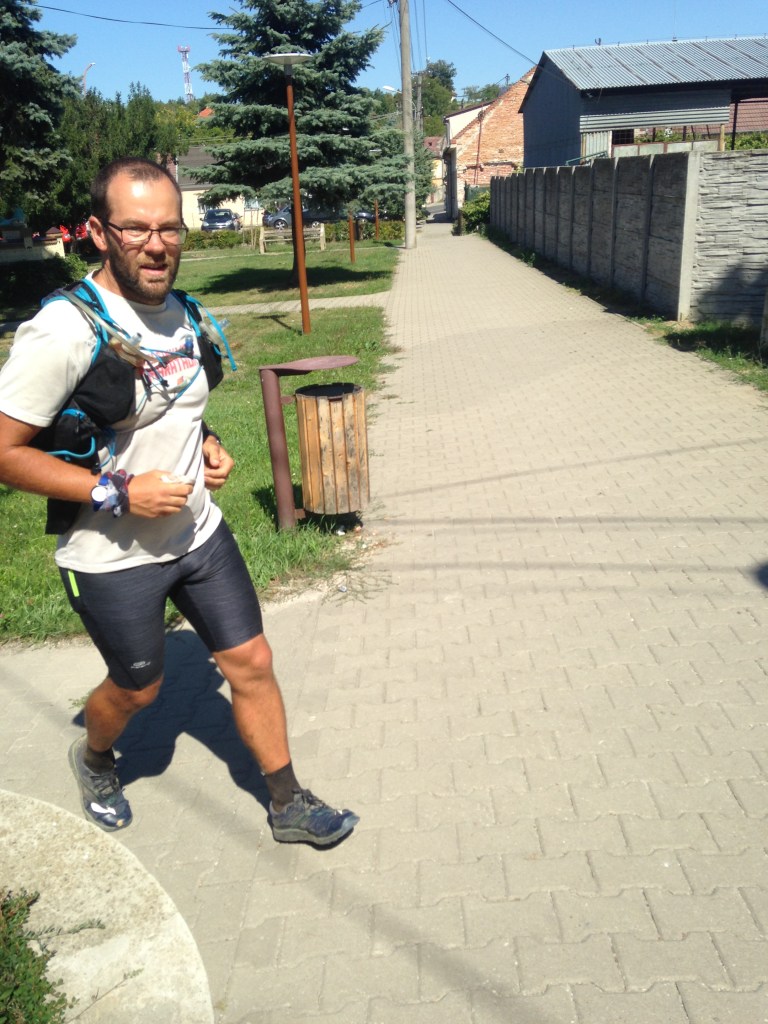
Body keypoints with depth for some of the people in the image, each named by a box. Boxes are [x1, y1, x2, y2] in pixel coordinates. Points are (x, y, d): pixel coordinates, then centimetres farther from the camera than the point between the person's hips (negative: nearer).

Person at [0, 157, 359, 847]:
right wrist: (119, 492, -24)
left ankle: (288, 804, 28)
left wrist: (207, 444, 0)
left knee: (251, 661, 9)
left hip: (200, 532, 6)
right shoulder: (64, 332, -22)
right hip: (112, 557, -6)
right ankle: (94, 759, 51)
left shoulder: (182, 312, 2)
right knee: (138, 687, 15)